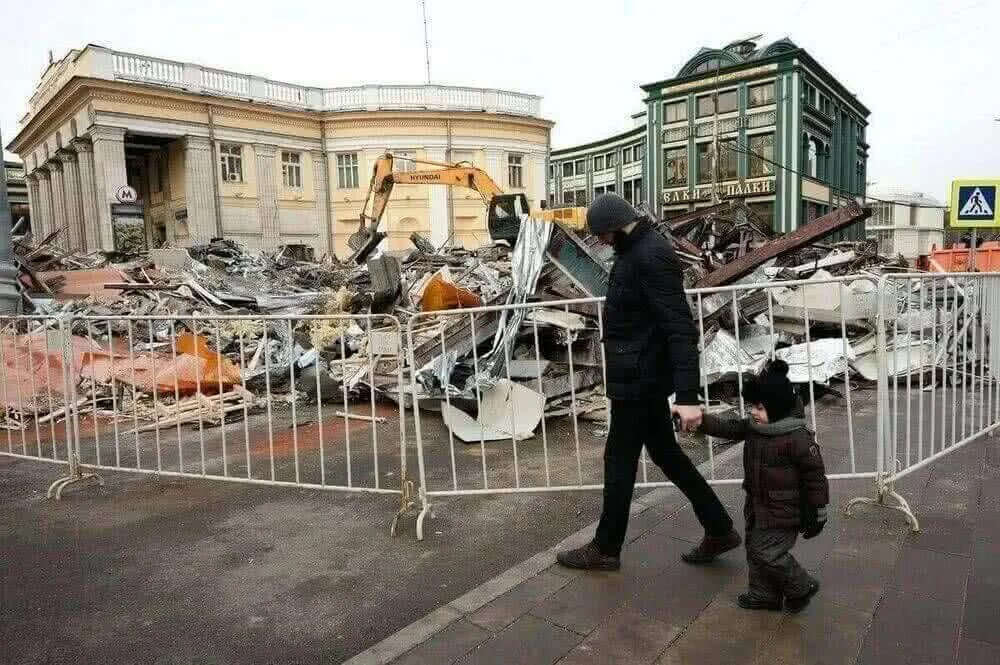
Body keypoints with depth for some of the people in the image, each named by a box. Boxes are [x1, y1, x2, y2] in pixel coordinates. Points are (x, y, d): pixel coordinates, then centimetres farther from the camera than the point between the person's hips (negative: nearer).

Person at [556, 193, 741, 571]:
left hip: (639, 378, -10)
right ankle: (719, 530, 29)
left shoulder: (652, 255, -21)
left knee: (619, 461, 4)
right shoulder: (636, 249, 10)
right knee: (664, 453, 18)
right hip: (645, 375, 10)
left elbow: (681, 329, -27)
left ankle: (605, 549, 21)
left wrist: (687, 395, -31)